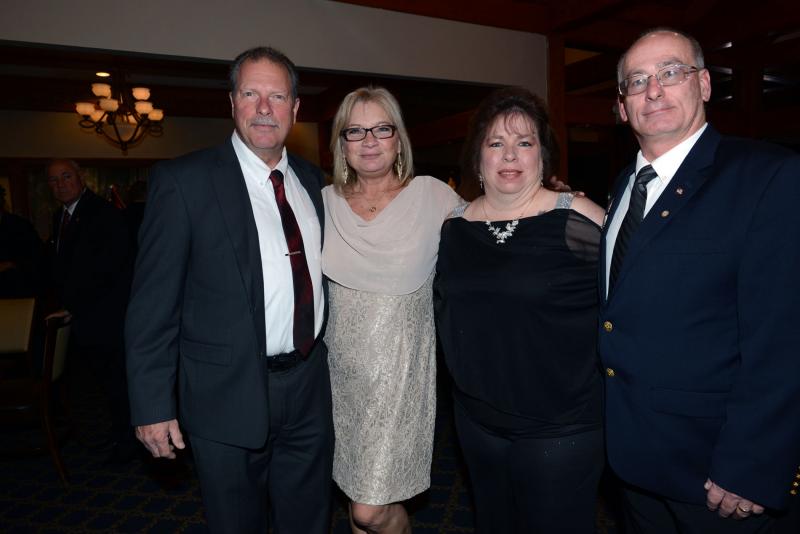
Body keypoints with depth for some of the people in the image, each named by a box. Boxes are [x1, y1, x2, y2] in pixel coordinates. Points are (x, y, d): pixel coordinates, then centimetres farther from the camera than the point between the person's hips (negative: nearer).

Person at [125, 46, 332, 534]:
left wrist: (325, 360, 11)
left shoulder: (312, 180, 5)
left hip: (309, 389, 5)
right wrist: (153, 406, -10)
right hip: (227, 396, -4)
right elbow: (153, 303, -10)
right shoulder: (183, 181, -11)